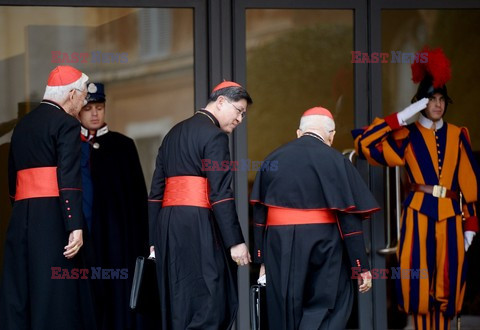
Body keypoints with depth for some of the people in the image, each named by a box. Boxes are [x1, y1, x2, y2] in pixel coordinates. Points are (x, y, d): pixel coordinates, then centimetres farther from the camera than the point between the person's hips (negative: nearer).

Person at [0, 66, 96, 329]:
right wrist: (76, 226, -19)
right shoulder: (66, 124, -5)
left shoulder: (22, 124, 18)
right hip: (52, 217, -7)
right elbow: (69, 180, -15)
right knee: (55, 293, -6)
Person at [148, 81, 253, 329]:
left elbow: (157, 190, 17)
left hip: (167, 224, 8)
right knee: (209, 303, -8)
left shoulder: (174, 133, 19)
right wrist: (235, 241, -14)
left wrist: (154, 239, 17)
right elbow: (220, 194, -14)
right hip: (197, 225, -8)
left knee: (178, 304, 10)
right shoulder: (214, 135, -6)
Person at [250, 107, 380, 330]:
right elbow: (350, 218, -8)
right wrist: (361, 266, -4)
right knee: (326, 311, 3)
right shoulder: (335, 161, -5)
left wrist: (262, 260, 13)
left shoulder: (273, 159, 8)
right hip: (322, 249, -4)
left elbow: (259, 215, 8)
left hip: (278, 248, 4)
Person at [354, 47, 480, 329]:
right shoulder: (408, 137, 3)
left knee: (447, 285, 2)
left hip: (450, 216, 2)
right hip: (419, 214, -2)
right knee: (420, 283, -3)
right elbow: (365, 144, -8)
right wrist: (402, 118, -8)